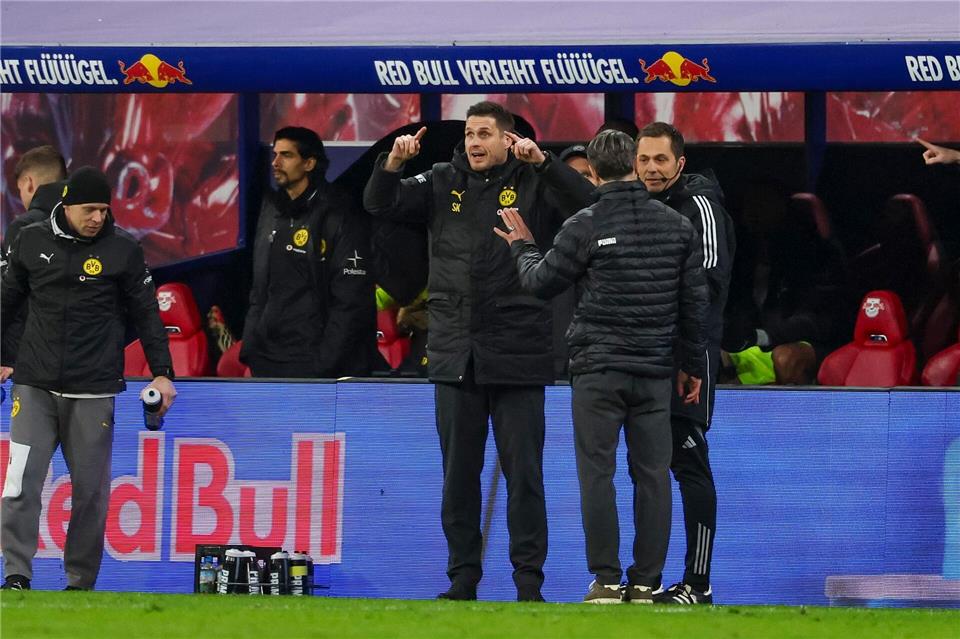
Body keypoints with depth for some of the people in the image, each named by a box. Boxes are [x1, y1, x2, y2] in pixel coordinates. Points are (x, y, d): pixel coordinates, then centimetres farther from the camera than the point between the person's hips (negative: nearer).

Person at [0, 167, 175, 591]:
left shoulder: (123, 250, 1)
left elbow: (147, 314, 7)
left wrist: (162, 373, 2)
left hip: (94, 392, -1)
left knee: (91, 489, 1)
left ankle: (81, 581, 10)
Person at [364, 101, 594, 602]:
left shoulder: (533, 183, 0)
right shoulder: (443, 183, 9)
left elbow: (587, 204, -14)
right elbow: (380, 204, 6)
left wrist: (542, 163, -24)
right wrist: (393, 162, -13)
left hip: (517, 355, -3)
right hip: (455, 354, 3)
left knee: (523, 473, 0)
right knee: (459, 473, 8)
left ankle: (529, 580, 5)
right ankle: (463, 576, 14)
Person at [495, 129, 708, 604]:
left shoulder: (585, 227, -7)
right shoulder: (676, 225, 5)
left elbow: (540, 283, 4)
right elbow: (694, 302, 9)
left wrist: (523, 247, 24)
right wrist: (693, 365, 19)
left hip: (598, 370, -3)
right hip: (655, 370, 3)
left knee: (597, 473, 0)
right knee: (652, 475, 5)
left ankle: (606, 581, -3)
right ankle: (646, 583, 4)